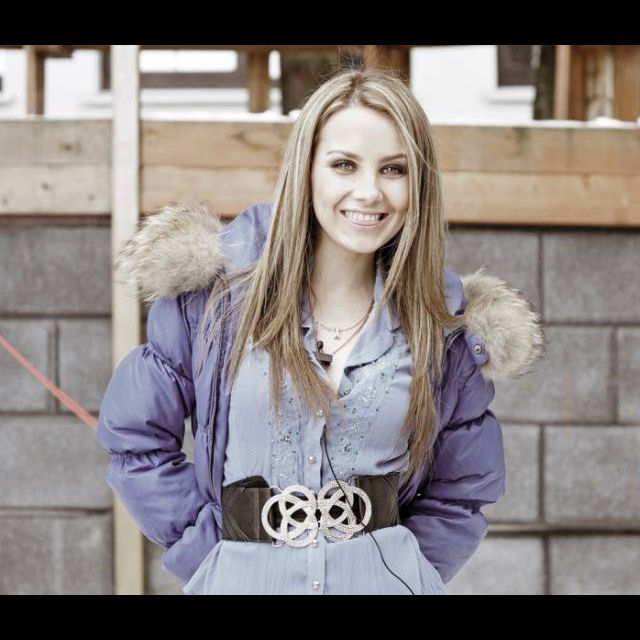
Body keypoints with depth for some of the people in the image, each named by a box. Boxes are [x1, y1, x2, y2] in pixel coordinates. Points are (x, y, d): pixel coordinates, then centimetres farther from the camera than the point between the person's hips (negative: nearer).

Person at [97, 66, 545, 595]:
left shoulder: (447, 325, 0)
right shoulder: (220, 289, -5)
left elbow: (460, 494, 8)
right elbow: (135, 435, -1)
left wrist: (398, 573, -3)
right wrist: (210, 557, -4)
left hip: (385, 575, 1)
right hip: (242, 577, -1)